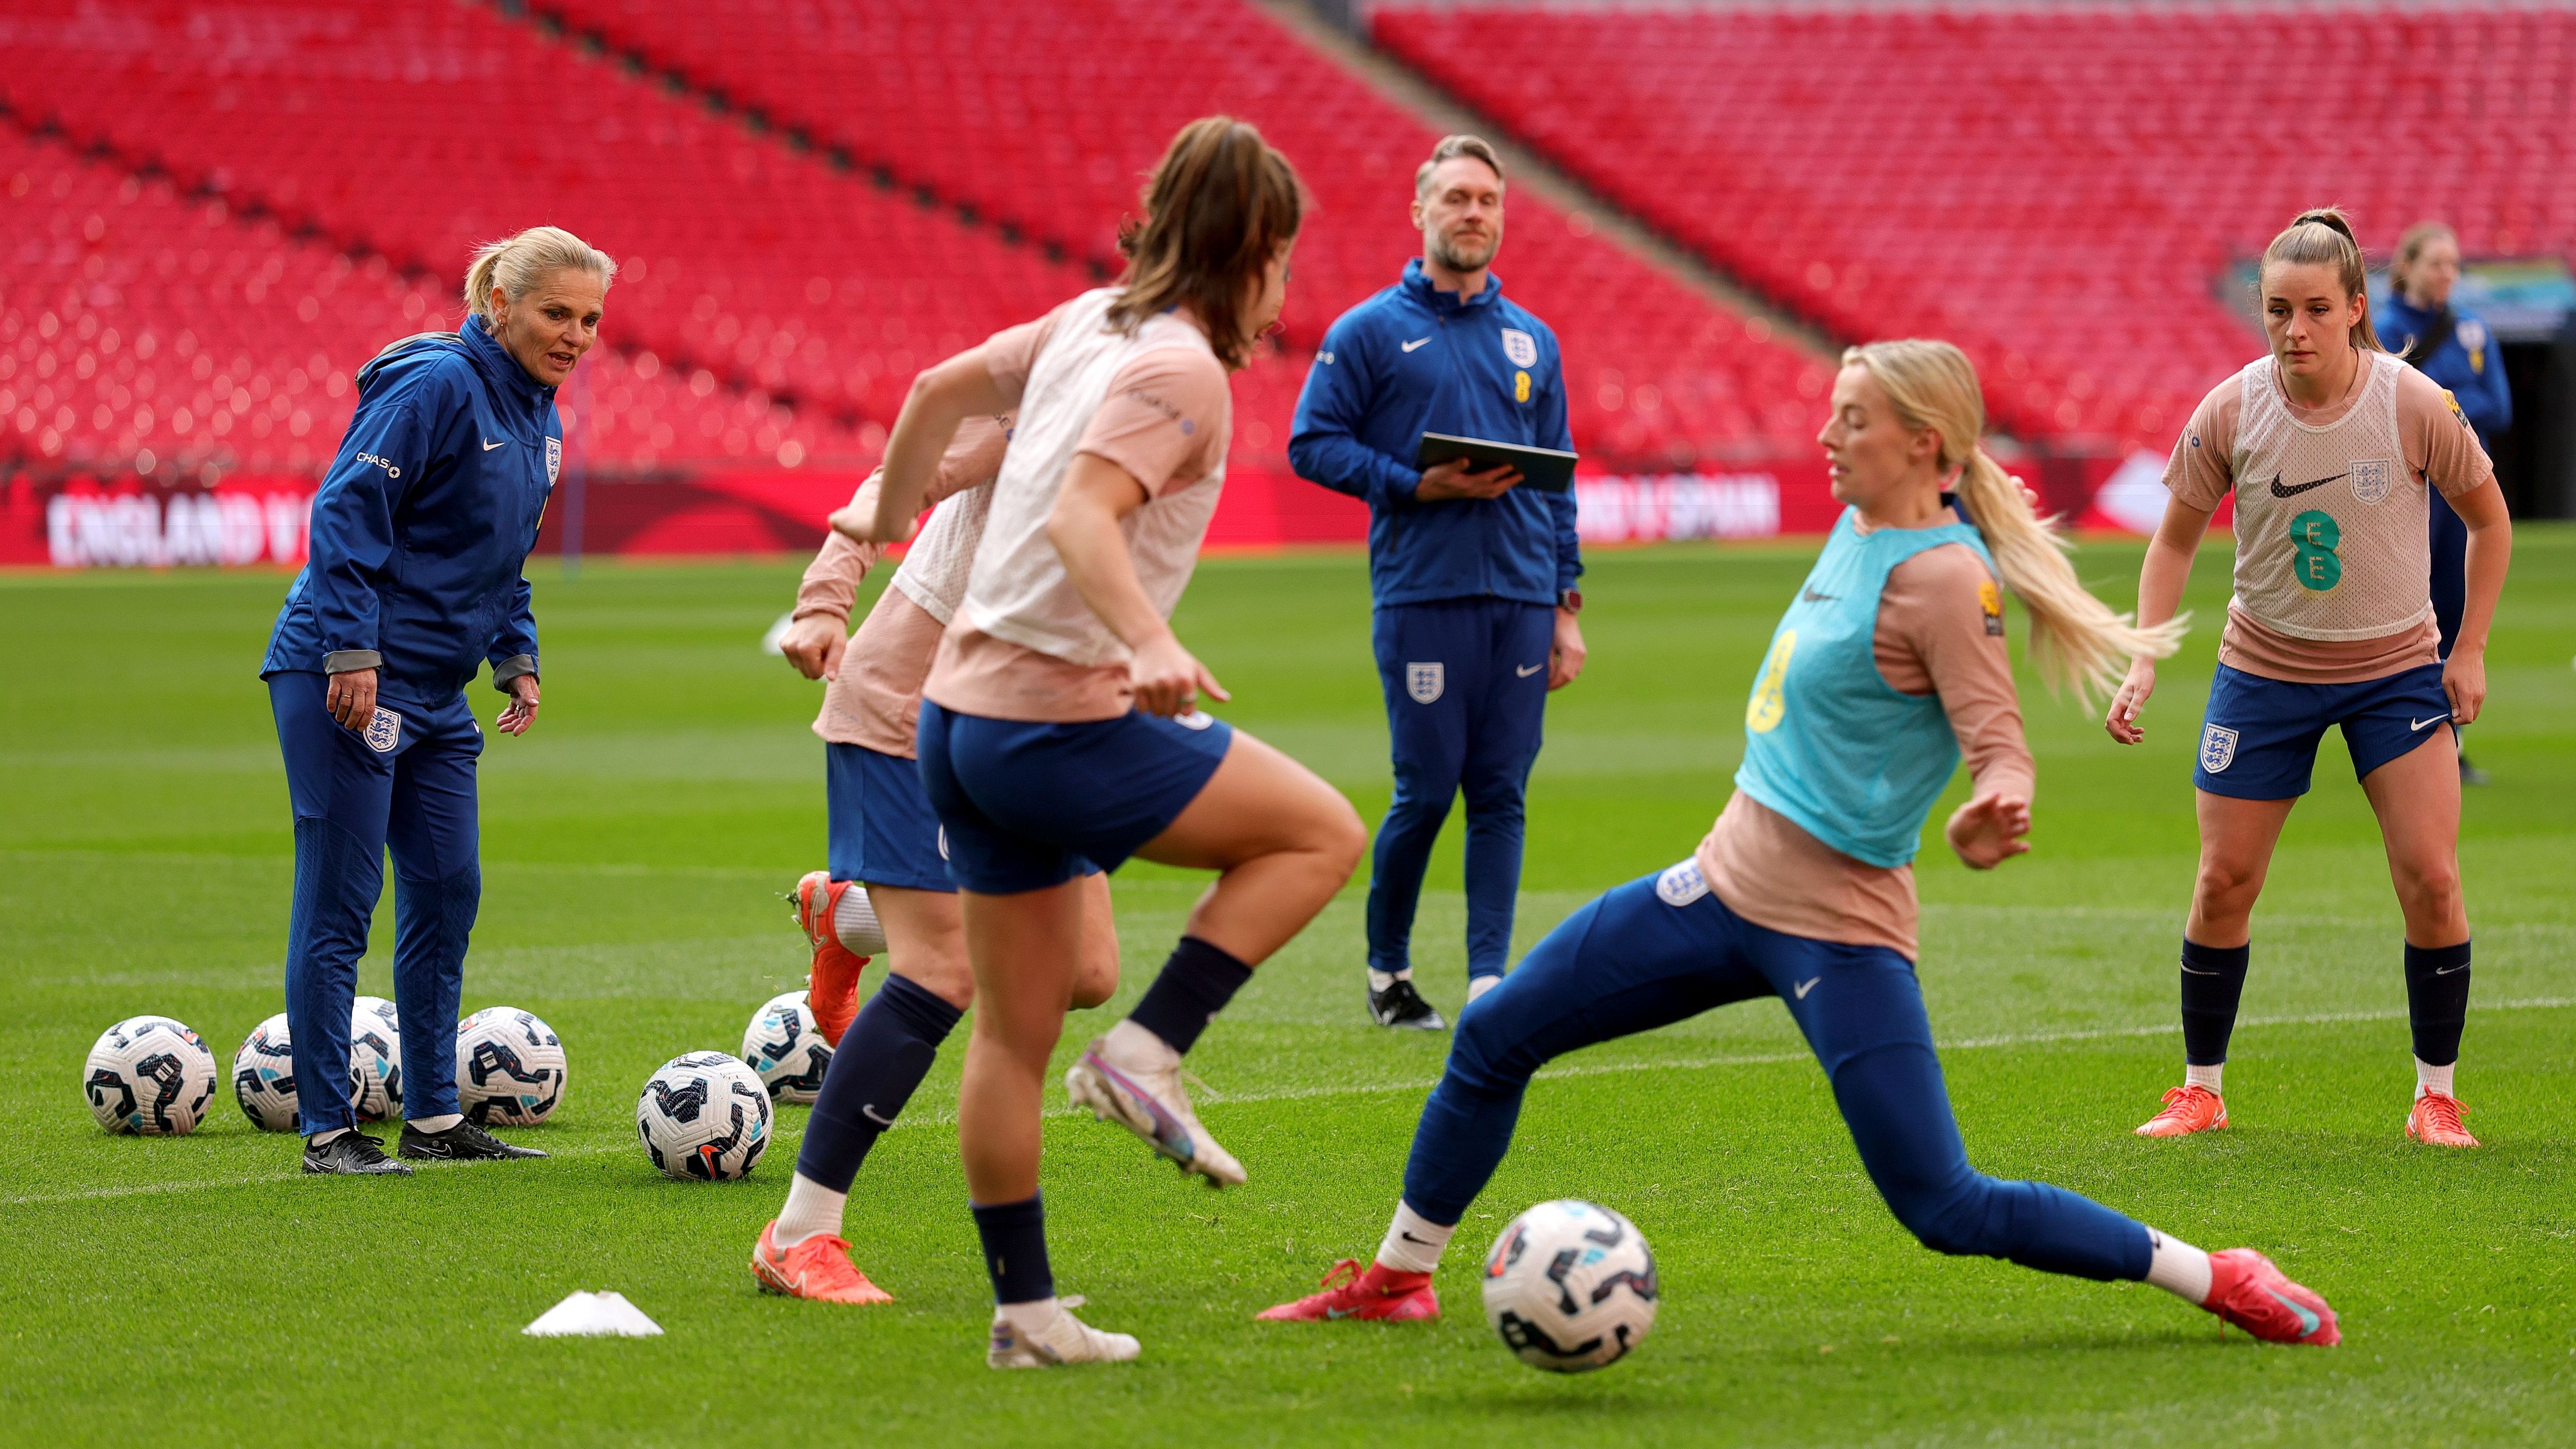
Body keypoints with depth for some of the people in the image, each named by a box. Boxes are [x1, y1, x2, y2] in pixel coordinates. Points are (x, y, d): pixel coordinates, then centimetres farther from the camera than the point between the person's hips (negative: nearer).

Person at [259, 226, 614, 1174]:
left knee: (447, 894, 9)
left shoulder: (538, 419, 13)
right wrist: (353, 651, -23)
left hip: (436, 694, 9)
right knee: (340, 899, -6)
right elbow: (345, 511, -19)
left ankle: (433, 1119, 18)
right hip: (343, 675, -9)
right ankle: (327, 1131, -3)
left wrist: (515, 657, 12)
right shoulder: (437, 384, -15)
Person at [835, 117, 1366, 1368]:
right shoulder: (1179, 367, -13)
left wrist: (889, 516, 43)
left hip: (964, 706, 9)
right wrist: (1151, 645, -42)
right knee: (1320, 832, 1)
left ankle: (1025, 1312, 16)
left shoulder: (1090, 322, 13)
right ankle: (1144, 1056, -6)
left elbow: (943, 388, 26)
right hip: (1061, 722, -9)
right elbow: (1082, 516, -27)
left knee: (1014, 1032, 13)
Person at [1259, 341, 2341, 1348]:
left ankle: (2217, 1280, 0)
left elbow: (2000, 747, -23)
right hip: (1728, 880, 9)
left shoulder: (1942, 576, -18)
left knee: (1948, 1211, -12)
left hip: (1835, 925, -9)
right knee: (1494, 1038, 10)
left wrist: (1991, 820, -43)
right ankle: (1397, 1278, 26)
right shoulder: (1862, 527, 7)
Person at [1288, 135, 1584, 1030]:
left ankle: (1489, 981, 2)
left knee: (1501, 795, 0)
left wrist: (1566, 605, 11)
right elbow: (1313, 444, -1)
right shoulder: (1370, 332, 2)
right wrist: (1416, 484, -13)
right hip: (1422, 596, -4)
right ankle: (1388, 969, 14)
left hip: (1521, 601, 4)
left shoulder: (1532, 342, 15)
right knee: (1427, 789, -4)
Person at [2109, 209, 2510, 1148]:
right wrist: (2143, 661, -9)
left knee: (2430, 877, -11)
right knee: (2224, 883, -1)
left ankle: (2436, 1096, 3)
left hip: (2397, 667, -1)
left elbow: (2489, 521, 1)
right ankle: (2201, 1089, 16)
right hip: (2265, 671, 1)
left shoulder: (2415, 407, -15)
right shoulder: (2231, 413, -12)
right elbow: (2175, 541, 2)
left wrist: (2469, 650, -3)